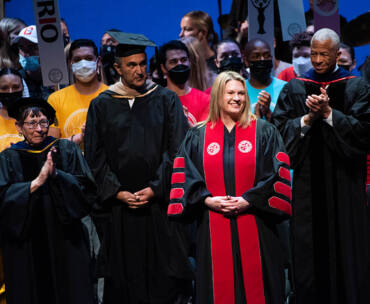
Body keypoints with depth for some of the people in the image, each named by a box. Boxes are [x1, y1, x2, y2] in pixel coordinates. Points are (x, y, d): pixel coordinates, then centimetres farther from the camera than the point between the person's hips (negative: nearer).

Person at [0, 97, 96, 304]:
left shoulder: (67, 150, 4)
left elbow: (87, 188, -5)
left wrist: (56, 174, -19)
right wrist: (37, 182, -22)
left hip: (65, 241, 1)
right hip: (25, 245, 0)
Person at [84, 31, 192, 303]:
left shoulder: (166, 100, 4)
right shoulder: (101, 105, 7)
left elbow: (176, 150, -2)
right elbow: (95, 157, 4)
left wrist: (156, 188, -12)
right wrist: (117, 192, -8)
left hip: (160, 202, -1)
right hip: (118, 207, 1)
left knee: (164, 277, 1)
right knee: (122, 276, 6)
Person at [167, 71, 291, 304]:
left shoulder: (265, 132, 6)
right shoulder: (197, 137, 10)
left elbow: (278, 173, -2)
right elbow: (184, 176, 5)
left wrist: (250, 199, -13)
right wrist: (206, 199, -10)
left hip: (255, 230, -1)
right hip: (213, 230, 1)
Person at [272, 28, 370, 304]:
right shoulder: (294, 88, 9)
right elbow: (281, 127, 1)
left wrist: (328, 113, -16)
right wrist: (308, 118, -14)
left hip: (345, 181, -1)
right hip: (307, 180, 1)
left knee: (346, 246, 2)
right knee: (309, 248, 3)